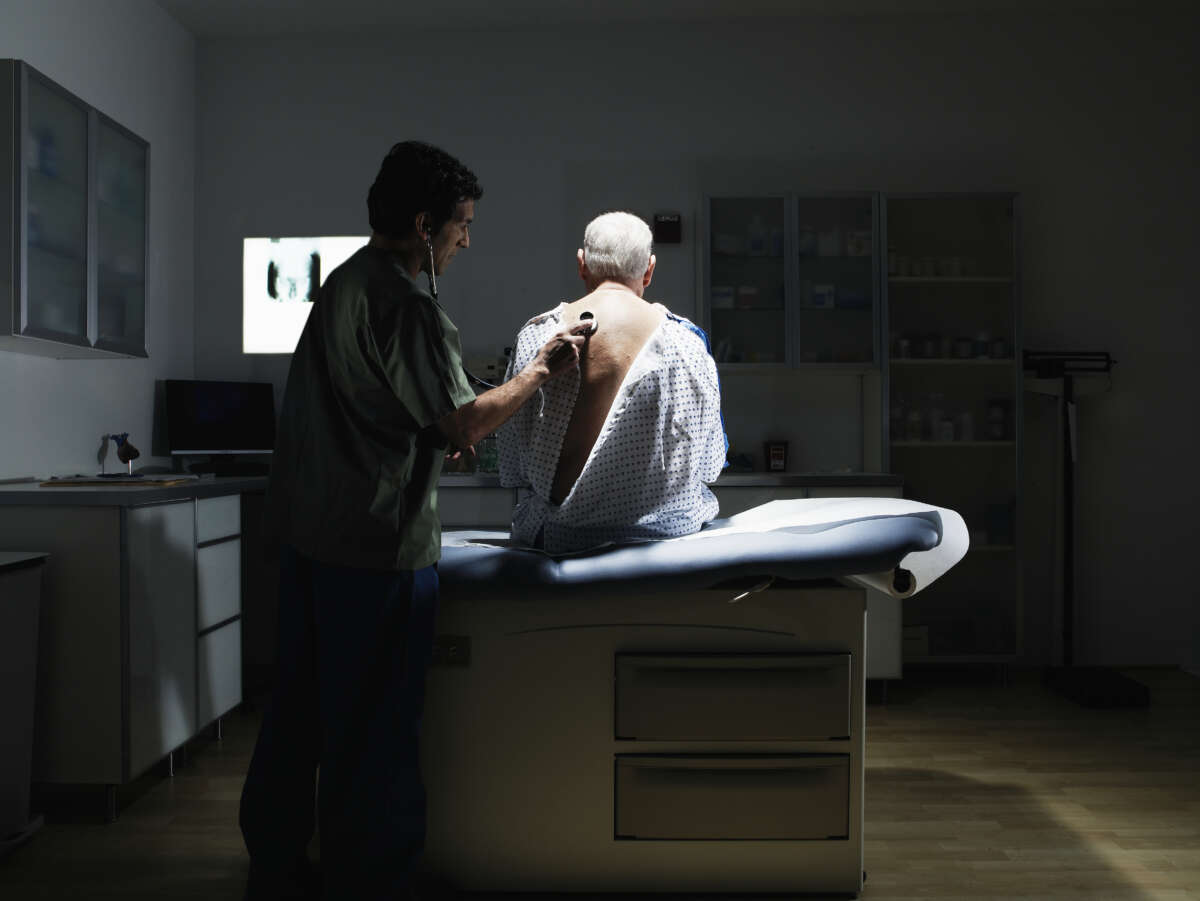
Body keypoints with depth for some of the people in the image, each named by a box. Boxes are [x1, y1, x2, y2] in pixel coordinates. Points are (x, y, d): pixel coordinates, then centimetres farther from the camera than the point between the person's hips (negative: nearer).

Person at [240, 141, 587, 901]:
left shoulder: (344, 282, 14)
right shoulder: (405, 303, -17)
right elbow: (464, 423, -18)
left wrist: (440, 431, 21)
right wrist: (541, 371, -6)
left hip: (310, 528, 10)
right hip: (379, 541, -10)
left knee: (302, 704, 18)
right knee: (376, 724, 3)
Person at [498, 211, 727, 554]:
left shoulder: (536, 336, -8)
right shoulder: (684, 339, -7)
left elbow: (511, 468, -2)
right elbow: (708, 465, 1)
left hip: (560, 535, 1)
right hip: (664, 527, 0)